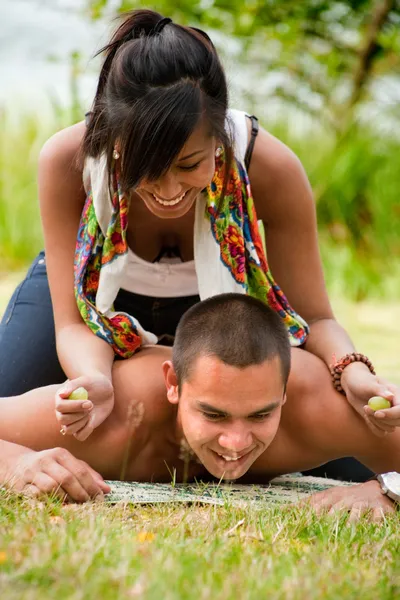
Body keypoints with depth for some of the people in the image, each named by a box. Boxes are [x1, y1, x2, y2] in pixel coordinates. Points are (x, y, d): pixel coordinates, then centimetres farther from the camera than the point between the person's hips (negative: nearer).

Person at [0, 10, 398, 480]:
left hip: (215, 300, 1)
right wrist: (93, 380, -55)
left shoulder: (271, 168, -35)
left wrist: (354, 373, -49)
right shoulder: (67, 161, -36)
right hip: (94, 291, 0)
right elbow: (73, 323, -31)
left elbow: (314, 316, -26)